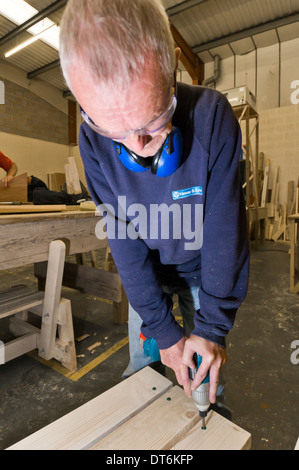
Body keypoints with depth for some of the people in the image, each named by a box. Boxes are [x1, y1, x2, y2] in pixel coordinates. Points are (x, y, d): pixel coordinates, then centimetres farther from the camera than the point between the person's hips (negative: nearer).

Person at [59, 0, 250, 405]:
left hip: (203, 270, -1)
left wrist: (213, 327, -21)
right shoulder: (93, 141, -20)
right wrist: (163, 328, -17)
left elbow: (225, 231, -24)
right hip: (144, 274, 2)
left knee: (206, 368, 12)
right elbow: (123, 237, -18)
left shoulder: (212, 116, -26)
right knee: (140, 362, 16)